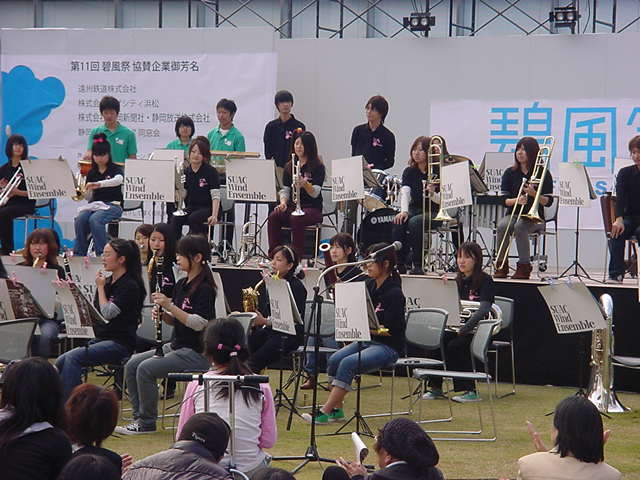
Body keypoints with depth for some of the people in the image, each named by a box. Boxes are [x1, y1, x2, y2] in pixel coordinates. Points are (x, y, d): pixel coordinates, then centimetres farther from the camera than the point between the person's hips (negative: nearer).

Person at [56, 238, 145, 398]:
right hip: (101, 339, 8)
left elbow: (107, 313, -17)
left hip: (119, 343, -8)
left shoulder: (130, 286, -9)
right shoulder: (108, 282, 16)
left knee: (73, 357, -26)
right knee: (61, 361, -12)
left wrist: (101, 287, -7)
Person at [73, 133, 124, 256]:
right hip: (94, 204, 5)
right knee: (80, 219, -27)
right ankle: (79, 253, -22)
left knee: (95, 219, -34)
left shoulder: (115, 169, -2)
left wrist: (98, 184, -42)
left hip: (113, 205, -5)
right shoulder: (92, 173, 16)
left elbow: (118, 180, -27)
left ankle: (101, 253, -28)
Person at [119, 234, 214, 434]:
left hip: (196, 352, -9)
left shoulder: (204, 289, -14)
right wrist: (162, 315, -4)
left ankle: (147, 423, -11)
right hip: (177, 346, 9)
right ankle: (139, 416, -1)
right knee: (131, 364, -3)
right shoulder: (181, 285, 11)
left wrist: (170, 306, -24)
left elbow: (199, 324, -23)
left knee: (146, 368, -22)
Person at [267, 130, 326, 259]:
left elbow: (315, 193, -12)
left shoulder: (318, 167, -2)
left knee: (296, 219, -37)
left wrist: (305, 184, -32)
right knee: (273, 217, -26)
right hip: (292, 206, 5)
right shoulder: (289, 166, 15)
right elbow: (285, 189, 14)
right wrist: (283, 202, -7)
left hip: (312, 208, -5)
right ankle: (273, 254, -27)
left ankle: (297, 256, -31)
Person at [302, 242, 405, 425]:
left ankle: (325, 412, -27)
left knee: (348, 363, -27)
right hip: (367, 340, 8)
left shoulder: (394, 293, -14)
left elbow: (391, 330, -18)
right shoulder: (370, 286, 9)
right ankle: (336, 409, -9)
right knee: (334, 359, -16)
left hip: (388, 346, -8)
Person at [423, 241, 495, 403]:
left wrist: (464, 328, -32)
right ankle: (435, 388, -15)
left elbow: (483, 309, -21)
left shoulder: (485, 281, -7)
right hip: (457, 328, 6)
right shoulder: (458, 281, 15)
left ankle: (469, 391, -23)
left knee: (454, 346, -31)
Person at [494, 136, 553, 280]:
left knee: (519, 227, -35)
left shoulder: (543, 174, 1)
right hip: (513, 214, 3)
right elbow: (503, 199, 3)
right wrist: (516, 200, -17)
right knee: (502, 225, -31)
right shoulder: (510, 173, 9)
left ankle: (524, 267, -26)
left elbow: (548, 202, -3)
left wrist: (534, 194, -20)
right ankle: (501, 265, -21)